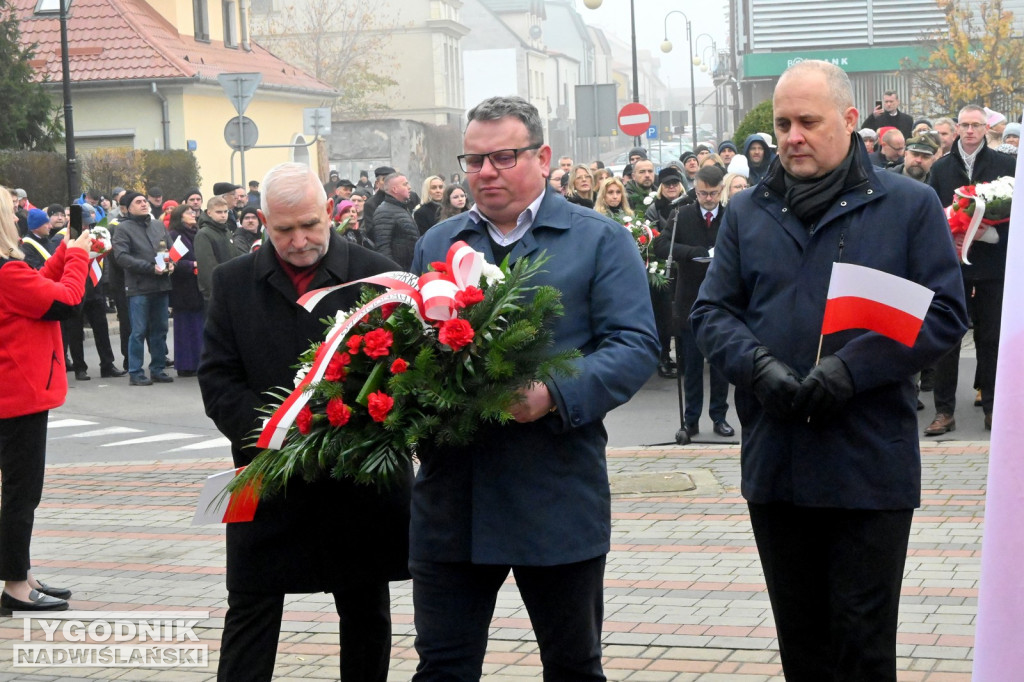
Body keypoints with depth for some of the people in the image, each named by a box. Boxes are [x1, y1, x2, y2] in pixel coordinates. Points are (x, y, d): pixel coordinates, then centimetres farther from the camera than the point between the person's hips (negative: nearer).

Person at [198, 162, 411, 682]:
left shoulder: (376, 273, -2)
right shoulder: (234, 282, 3)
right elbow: (218, 380, -1)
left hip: (363, 478, 0)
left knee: (366, 611, 13)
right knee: (250, 611, 4)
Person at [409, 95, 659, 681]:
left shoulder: (601, 241, 1)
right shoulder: (435, 245, 14)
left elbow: (636, 346, -7)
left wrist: (555, 395, -22)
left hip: (558, 500, -3)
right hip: (450, 498, 3)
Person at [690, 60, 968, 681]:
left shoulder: (910, 204, 0)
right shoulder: (746, 212, 11)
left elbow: (945, 314, -5)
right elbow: (712, 313, 8)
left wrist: (850, 370, -17)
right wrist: (760, 367, -13)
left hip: (871, 461, -3)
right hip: (774, 461, 4)